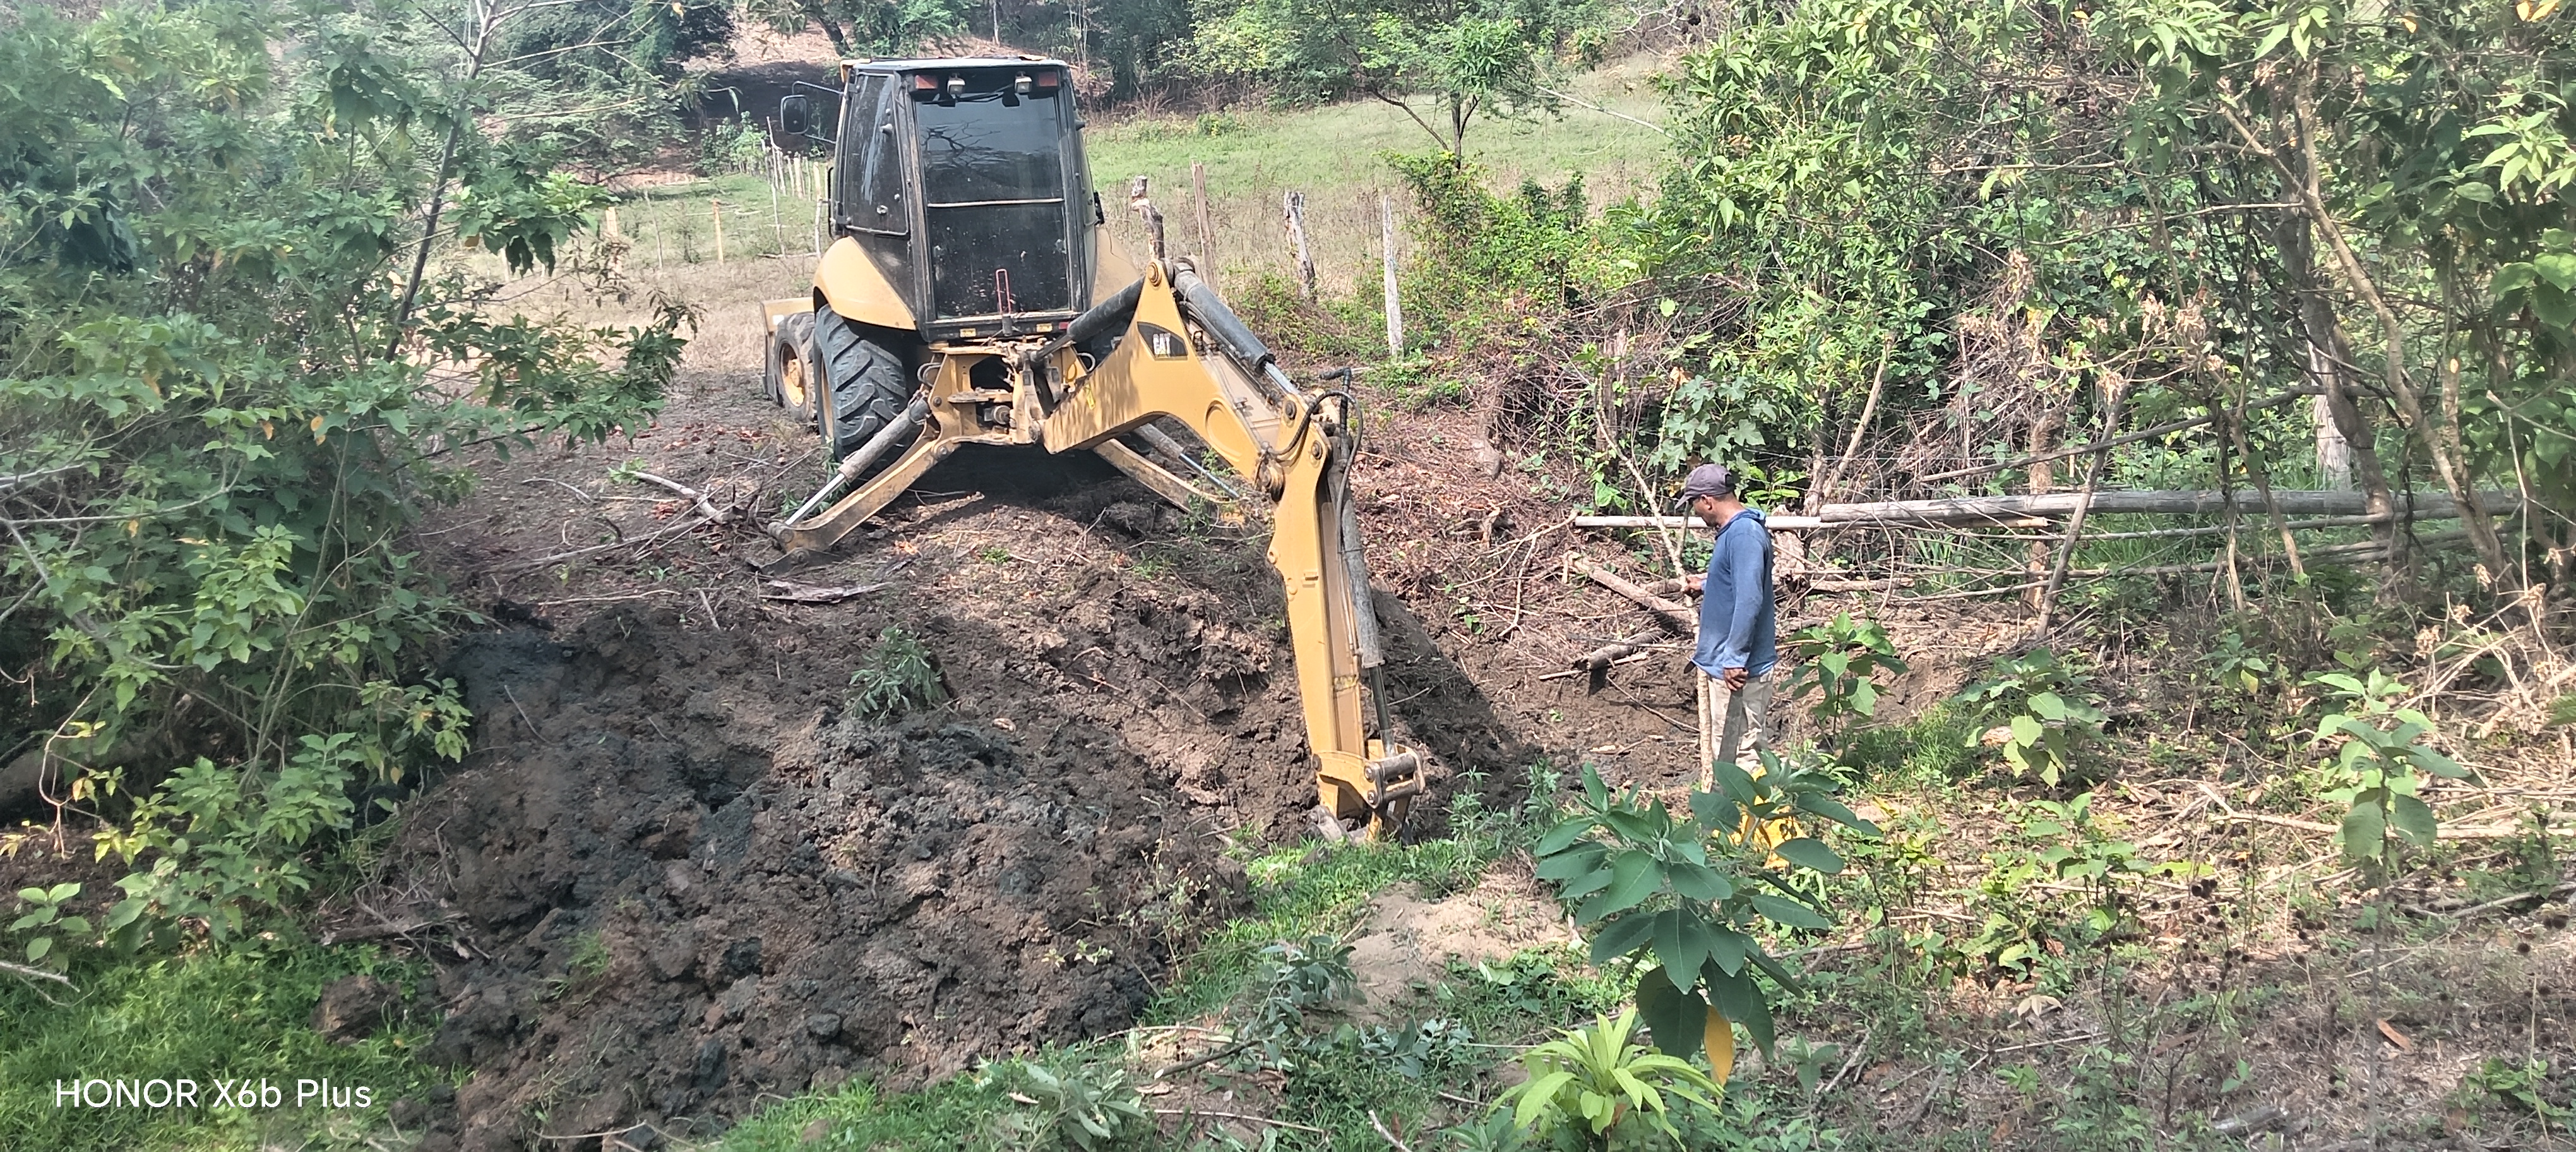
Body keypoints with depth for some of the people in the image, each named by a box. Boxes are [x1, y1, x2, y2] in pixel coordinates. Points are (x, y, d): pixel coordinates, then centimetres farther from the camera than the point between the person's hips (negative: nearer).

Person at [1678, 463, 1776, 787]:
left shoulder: (1745, 533, -20)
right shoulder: (1732, 531, 12)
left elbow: (1749, 599, -26)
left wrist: (1735, 658, -27)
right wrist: (1705, 585, 42)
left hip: (1737, 667, -11)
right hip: (1717, 662, 11)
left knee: (1746, 751, -4)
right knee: (1716, 749, 18)